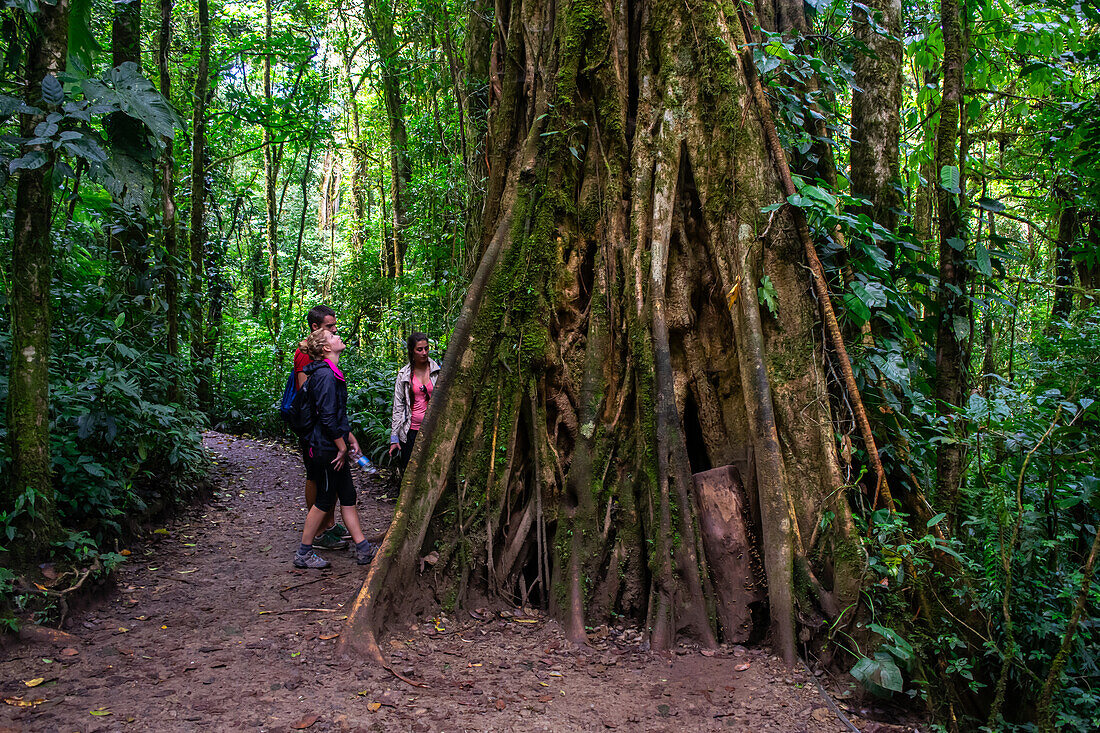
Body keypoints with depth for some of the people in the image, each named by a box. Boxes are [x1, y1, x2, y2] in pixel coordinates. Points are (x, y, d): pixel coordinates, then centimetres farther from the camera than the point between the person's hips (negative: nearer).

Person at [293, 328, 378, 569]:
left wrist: (350, 438, 17)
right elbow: (327, 417, -23)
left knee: (348, 496, 11)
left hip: (334, 447, 10)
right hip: (327, 448, -10)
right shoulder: (325, 375, -19)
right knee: (325, 500, 1)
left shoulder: (331, 373, 13)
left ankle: (363, 549, 17)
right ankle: (303, 553, 13)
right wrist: (342, 447, -16)